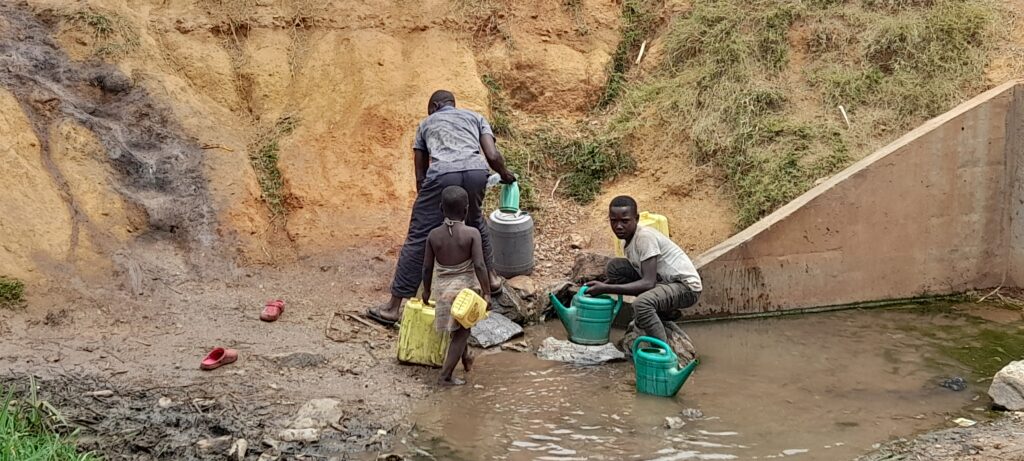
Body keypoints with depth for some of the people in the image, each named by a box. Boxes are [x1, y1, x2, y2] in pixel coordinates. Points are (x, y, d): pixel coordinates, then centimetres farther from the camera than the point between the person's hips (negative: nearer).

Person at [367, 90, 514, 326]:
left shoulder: (426, 123, 31)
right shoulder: (475, 117, 31)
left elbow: (420, 175, 27)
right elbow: (493, 156, 14)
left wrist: (427, 205, 37)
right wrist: (505, 174, 34)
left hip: (442, 175, -2)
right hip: (476, 172, 2)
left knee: (418, 238, 3)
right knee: (474, 221, 32)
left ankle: (393, 307, 6)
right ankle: (490, 276, 44)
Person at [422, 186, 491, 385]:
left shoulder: (434, 235, -7)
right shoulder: (472, 234, -16)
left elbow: (427, 267, -1)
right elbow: (479, 266, -20)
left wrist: (427, 290, 15)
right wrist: (487, 293, -12)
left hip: (443, 290, 4)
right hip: (466, 289, -3)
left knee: (459, 329, 27)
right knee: (461, 332, 9)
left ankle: (466, 358, 46)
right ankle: (445, 376, 6)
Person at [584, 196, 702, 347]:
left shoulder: (645, 236, -24)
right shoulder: (628, 238, 2)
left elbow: (648, 283, -30)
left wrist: (606, 288, -31)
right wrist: (601, 286, -4)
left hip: (687, 286, -9)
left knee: (642, 303, -36)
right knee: (614, 266, 0)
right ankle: (662, 312, 7)